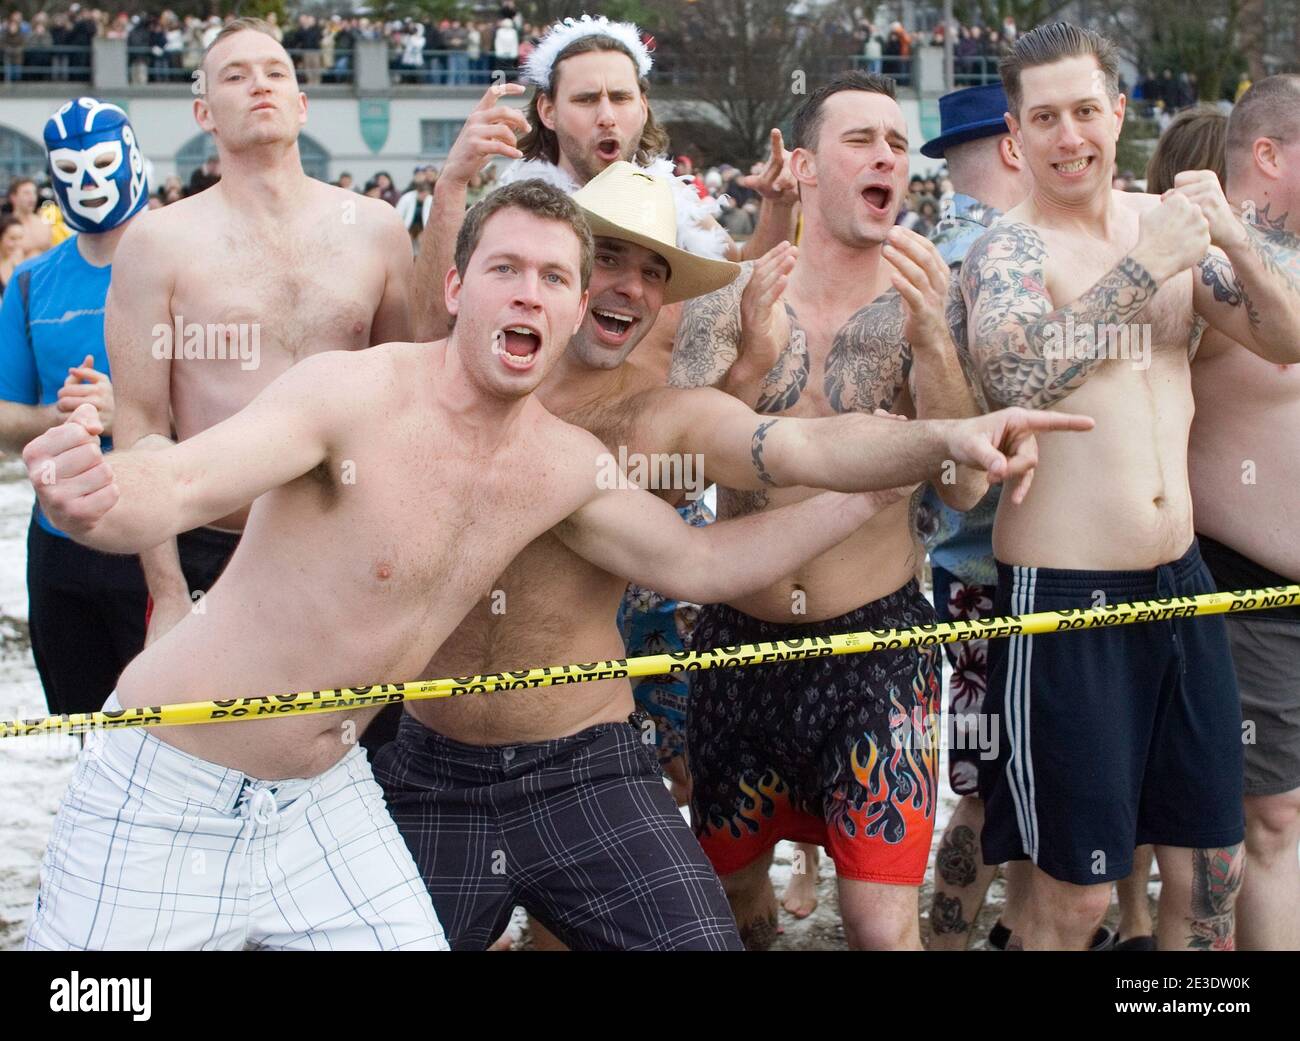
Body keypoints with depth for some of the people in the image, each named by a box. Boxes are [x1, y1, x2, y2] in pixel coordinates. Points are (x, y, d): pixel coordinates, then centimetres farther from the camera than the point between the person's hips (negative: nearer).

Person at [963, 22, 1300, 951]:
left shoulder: (1168, 223, 8)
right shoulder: (1007, 250, -8)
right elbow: (1015, 371, -27)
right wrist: (1146, 267, -28)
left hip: (1181, 581, 6)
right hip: (1063, 597, -5)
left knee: (1213, 871, 12)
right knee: (1074, 896, 1)